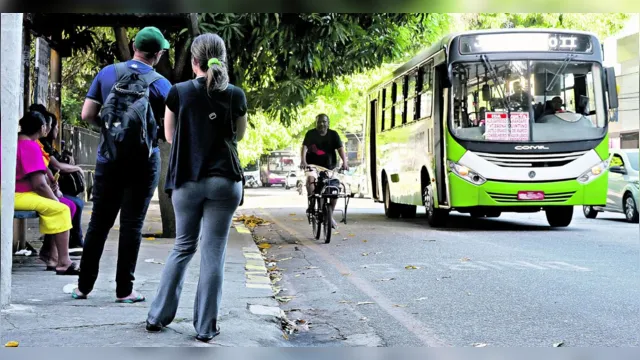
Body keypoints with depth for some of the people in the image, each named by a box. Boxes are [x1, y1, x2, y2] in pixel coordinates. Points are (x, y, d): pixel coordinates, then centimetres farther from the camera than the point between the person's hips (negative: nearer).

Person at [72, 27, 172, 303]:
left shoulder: (107, 73, 1)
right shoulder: (160, 84, -7)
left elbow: (87, 115, 1)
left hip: (109, 159, 3)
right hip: (142, 163, -3)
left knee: (99, 222, 11)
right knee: (132, 225, 3)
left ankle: (83, 286, 16)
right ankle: (124, 290, 8)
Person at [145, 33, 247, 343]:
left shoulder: (179, 92, -3)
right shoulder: (236, 95, -2)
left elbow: (170, 136, 9)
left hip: (187, 180, 1)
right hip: (224, 181, -1)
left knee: (183, 247, 16)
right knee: (213, 253, 3)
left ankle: (158, 317, 20)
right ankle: (205, 327, 6)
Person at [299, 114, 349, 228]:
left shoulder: (333, 135, -1)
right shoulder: (311, 134, -4)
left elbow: (340, 148, -13)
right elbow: (304, 147, -17)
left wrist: (344, 162, -31)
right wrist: (303, 161, -36)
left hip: (329, 167, 2)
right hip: (313, 165, -2)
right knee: (310, 178, -34)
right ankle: (311, 203, -15)